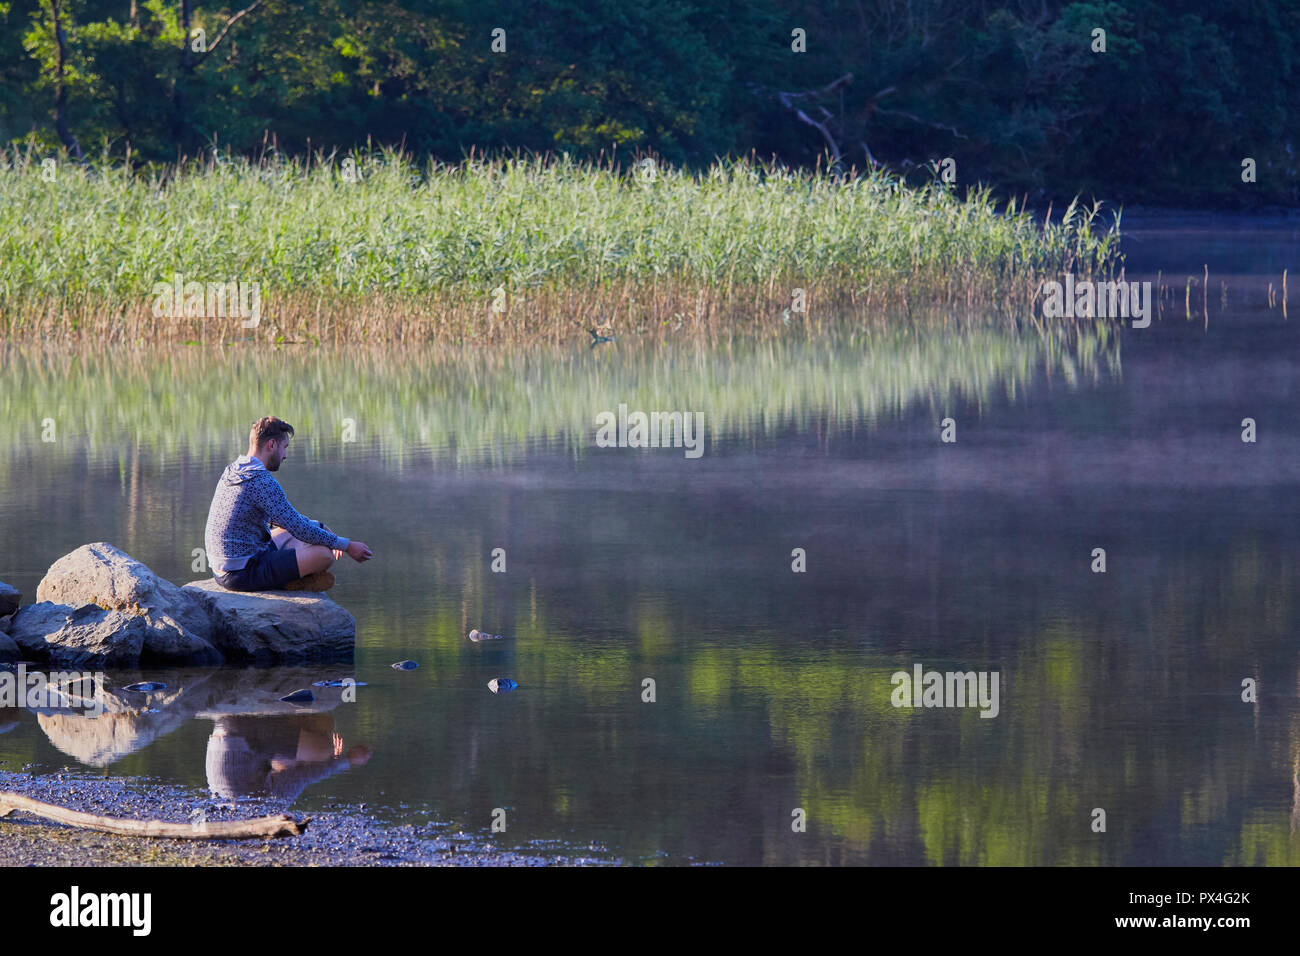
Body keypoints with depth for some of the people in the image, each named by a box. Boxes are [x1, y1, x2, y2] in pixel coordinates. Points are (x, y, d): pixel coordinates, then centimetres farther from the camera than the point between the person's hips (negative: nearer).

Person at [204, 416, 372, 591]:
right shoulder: (263, 482, -18)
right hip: (243, 575, -10)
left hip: (220, 573, 10)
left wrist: (321, 528, 26)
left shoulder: (232, 471, 13)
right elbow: (301, 530, -15)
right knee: (324, 554, -14)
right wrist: (347, 546, -4)